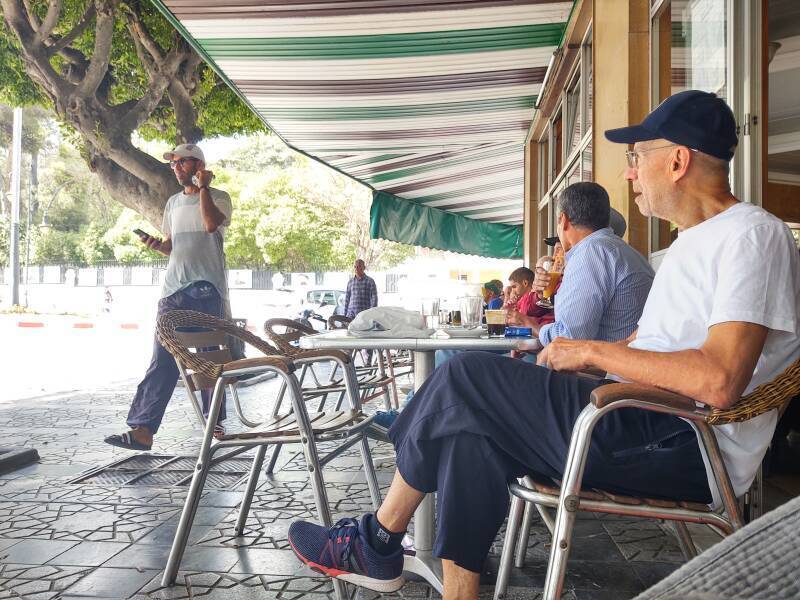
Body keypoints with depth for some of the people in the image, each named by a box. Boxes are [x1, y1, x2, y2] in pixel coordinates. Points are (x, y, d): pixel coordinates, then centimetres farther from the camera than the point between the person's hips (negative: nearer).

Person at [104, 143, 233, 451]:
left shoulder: (218, 197, 3)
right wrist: (157, 244, 5)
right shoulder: (173, 203, 21)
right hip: (173, 289, 5)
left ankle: (215, 422, 14)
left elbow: (211, 224, -18)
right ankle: (142, 429, -8)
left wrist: (202, 186, -10)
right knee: (162, 360, -3)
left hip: (206, 288, -4)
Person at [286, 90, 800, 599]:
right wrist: (557, 358, 7)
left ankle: (377, 543, 6)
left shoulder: (751, 234, -13)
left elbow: (719, 381, -26)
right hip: (651, 427, 9)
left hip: (689, 450, -9)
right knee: (473, 431, -7)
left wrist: (592, 352, -16)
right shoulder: (691, 243, 19)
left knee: (465, 379, -13)